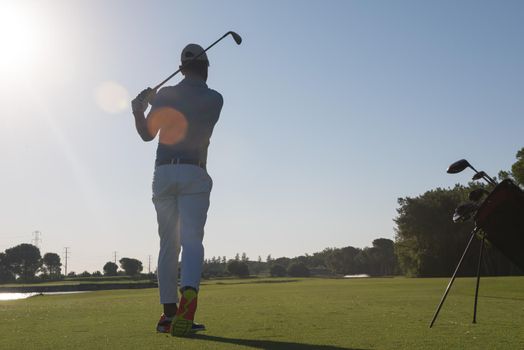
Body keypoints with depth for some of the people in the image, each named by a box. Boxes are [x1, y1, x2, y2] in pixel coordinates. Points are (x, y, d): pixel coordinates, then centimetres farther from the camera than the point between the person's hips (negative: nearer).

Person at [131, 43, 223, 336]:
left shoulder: (165, 94, 7)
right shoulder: (214, 98, 5)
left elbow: (148, 134, 8)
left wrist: (138, 111, 28)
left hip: (164, 173, 2)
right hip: (194, 174, -2)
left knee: (168, 244, 7)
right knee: (192, 240, -9)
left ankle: (169, 313, 7)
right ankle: (188, 298, -33)